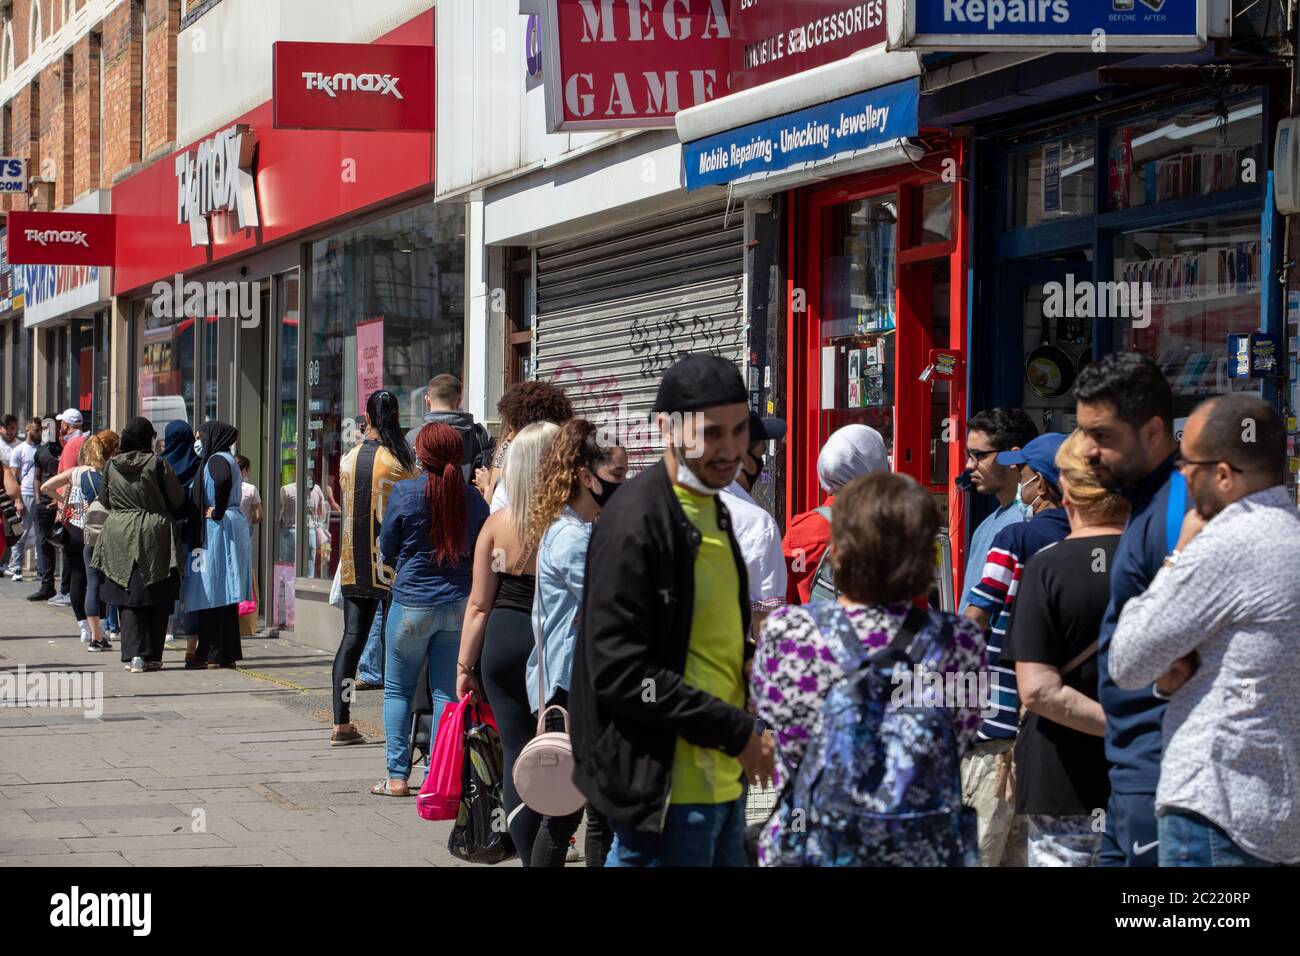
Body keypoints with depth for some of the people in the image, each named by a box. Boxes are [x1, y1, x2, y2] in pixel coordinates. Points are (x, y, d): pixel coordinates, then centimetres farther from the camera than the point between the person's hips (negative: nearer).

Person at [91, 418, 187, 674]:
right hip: (155, 537, -2)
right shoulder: (157, 464, -10)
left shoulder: (111, 465, 0)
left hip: (120, 537, 2)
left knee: (128, 598, 6)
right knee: (156, 599, 6)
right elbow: (178, 499, -3)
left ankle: (134, 654, -4)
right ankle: (152, 656, 6)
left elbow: (104, 500, 12)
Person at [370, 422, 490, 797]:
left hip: (412, 602, -2)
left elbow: (387, 549, 2)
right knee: (447, 692, 6)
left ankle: (397, 776, 6)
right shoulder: (473, 497, -3)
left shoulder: (405, 492, -10)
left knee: (398, 690, 10)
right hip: (459, 603, 2)